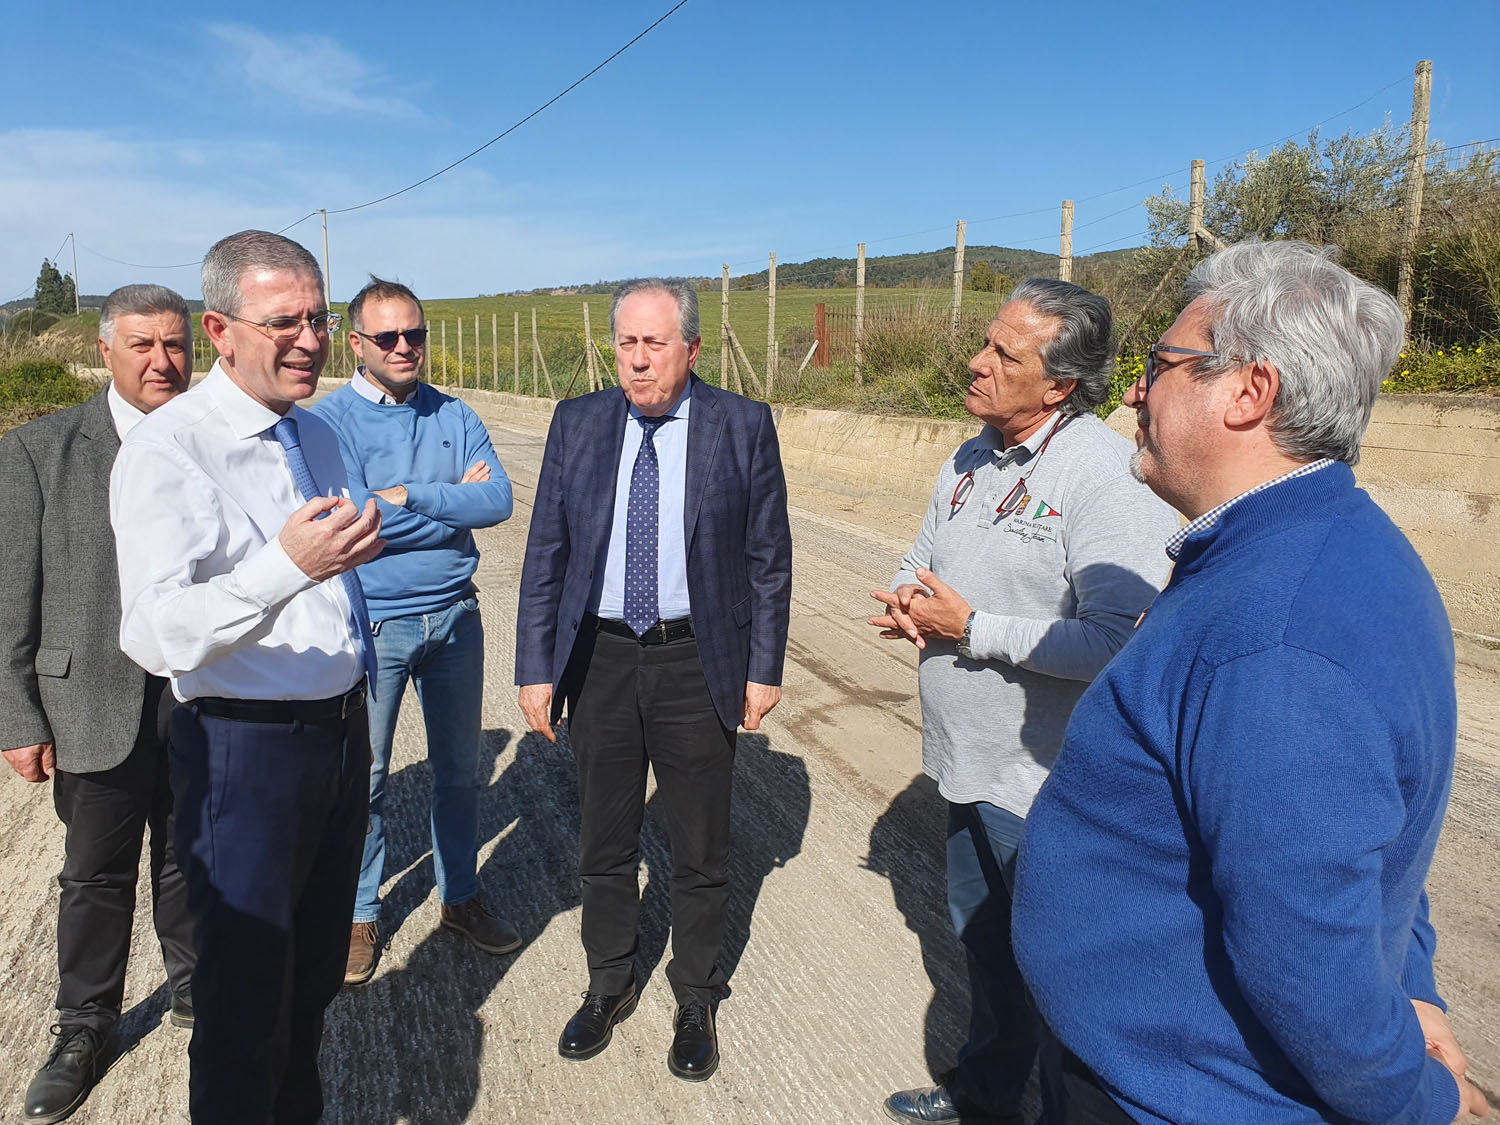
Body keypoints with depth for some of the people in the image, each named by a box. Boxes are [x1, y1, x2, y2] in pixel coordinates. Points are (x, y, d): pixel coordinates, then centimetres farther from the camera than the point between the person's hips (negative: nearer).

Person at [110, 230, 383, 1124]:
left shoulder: (319, 436, 8)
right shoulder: (168, 449, -16)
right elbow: (156, 636, -25)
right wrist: (286, 565, -40)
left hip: (342, 730, 7)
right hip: (246, 749, -7)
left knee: (318, 972, 22)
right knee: (249, 989, 7)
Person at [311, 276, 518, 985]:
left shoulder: (454, 416, 3)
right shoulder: (327, 422, -8)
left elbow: (499, 500, -11)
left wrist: (405, 495, -19)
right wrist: (455, 500, -13)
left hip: (455, 617, 4)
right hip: (371, 625, -3)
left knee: (459, 769, 15)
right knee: (364, 779, 10)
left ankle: (461, 898, 33)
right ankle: (360, 914, 29)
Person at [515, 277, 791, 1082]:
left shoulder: (742, 426, -5)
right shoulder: (577, 422, 1)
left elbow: (768, 558, -2)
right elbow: (545, 554, 3)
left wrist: (765, 669, -4)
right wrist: (536, 668, -1)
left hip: (697, 664, -2)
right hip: (600, 660, 2)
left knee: (700, 850, 12)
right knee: (604, 843, 17)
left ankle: (694, 1000, 35)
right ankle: (609, 986, 40)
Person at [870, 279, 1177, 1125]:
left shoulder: (1109, 476, -22)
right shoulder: (973, 461, 5)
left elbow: (1120, 641, -30)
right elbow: (921, 562, 16)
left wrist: (972, 629, -23)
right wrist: (911, 601, -8)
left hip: (1051, 781, -8)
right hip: (972, 761, 8)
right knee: (984, 940, 25)